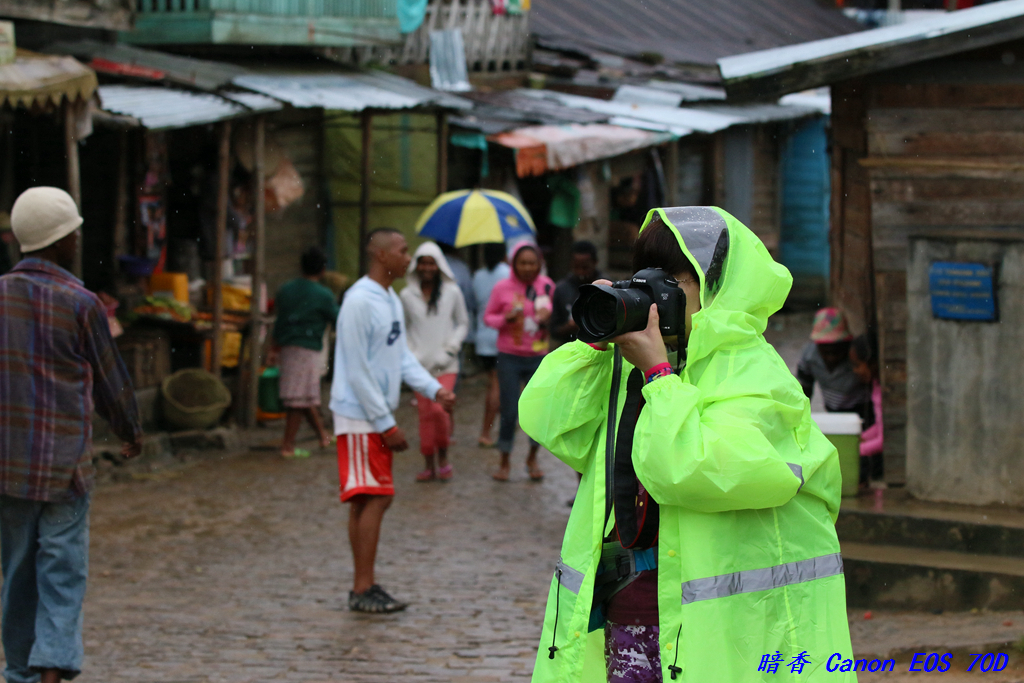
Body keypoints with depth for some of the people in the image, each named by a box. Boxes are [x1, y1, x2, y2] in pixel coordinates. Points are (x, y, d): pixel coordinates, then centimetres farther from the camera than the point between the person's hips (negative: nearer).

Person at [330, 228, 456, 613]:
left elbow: (402, 356, 17)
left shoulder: (392, 300, 13)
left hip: (379, 415, 9)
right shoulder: (360, 301, -18)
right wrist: (386, 425, -18)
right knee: (374, 498, -10)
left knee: (367, 501, 10)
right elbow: (357, 370, -19)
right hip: (359, 416, -9)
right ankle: (363, 590, -7)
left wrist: (434, 390, 2)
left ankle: (364, 586, 14)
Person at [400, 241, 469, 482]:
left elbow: (463, 323, 8)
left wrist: (450, 348, -5)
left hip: (445, 364, -2)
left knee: (440, 409, -17)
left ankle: (443, 458, 3)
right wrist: (410, 354, -1)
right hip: (421, 363, 2)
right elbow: (403, 328, 12)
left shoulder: (452, 292, 1)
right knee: (425, 413, 1)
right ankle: (430, 466, 12)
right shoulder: (408, 295, 3)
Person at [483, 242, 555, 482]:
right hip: (510, 356, -2)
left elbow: (555, 317, 13)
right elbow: (488, 317, 3)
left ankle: (532, 458, 24)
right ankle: (504, 462, 16)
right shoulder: (502, 288, -5)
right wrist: (506, 319, -16)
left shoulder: (547, 286, 2)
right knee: (509, 412, -2)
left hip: (538, 356, 2)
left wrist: (547, 319, -10)